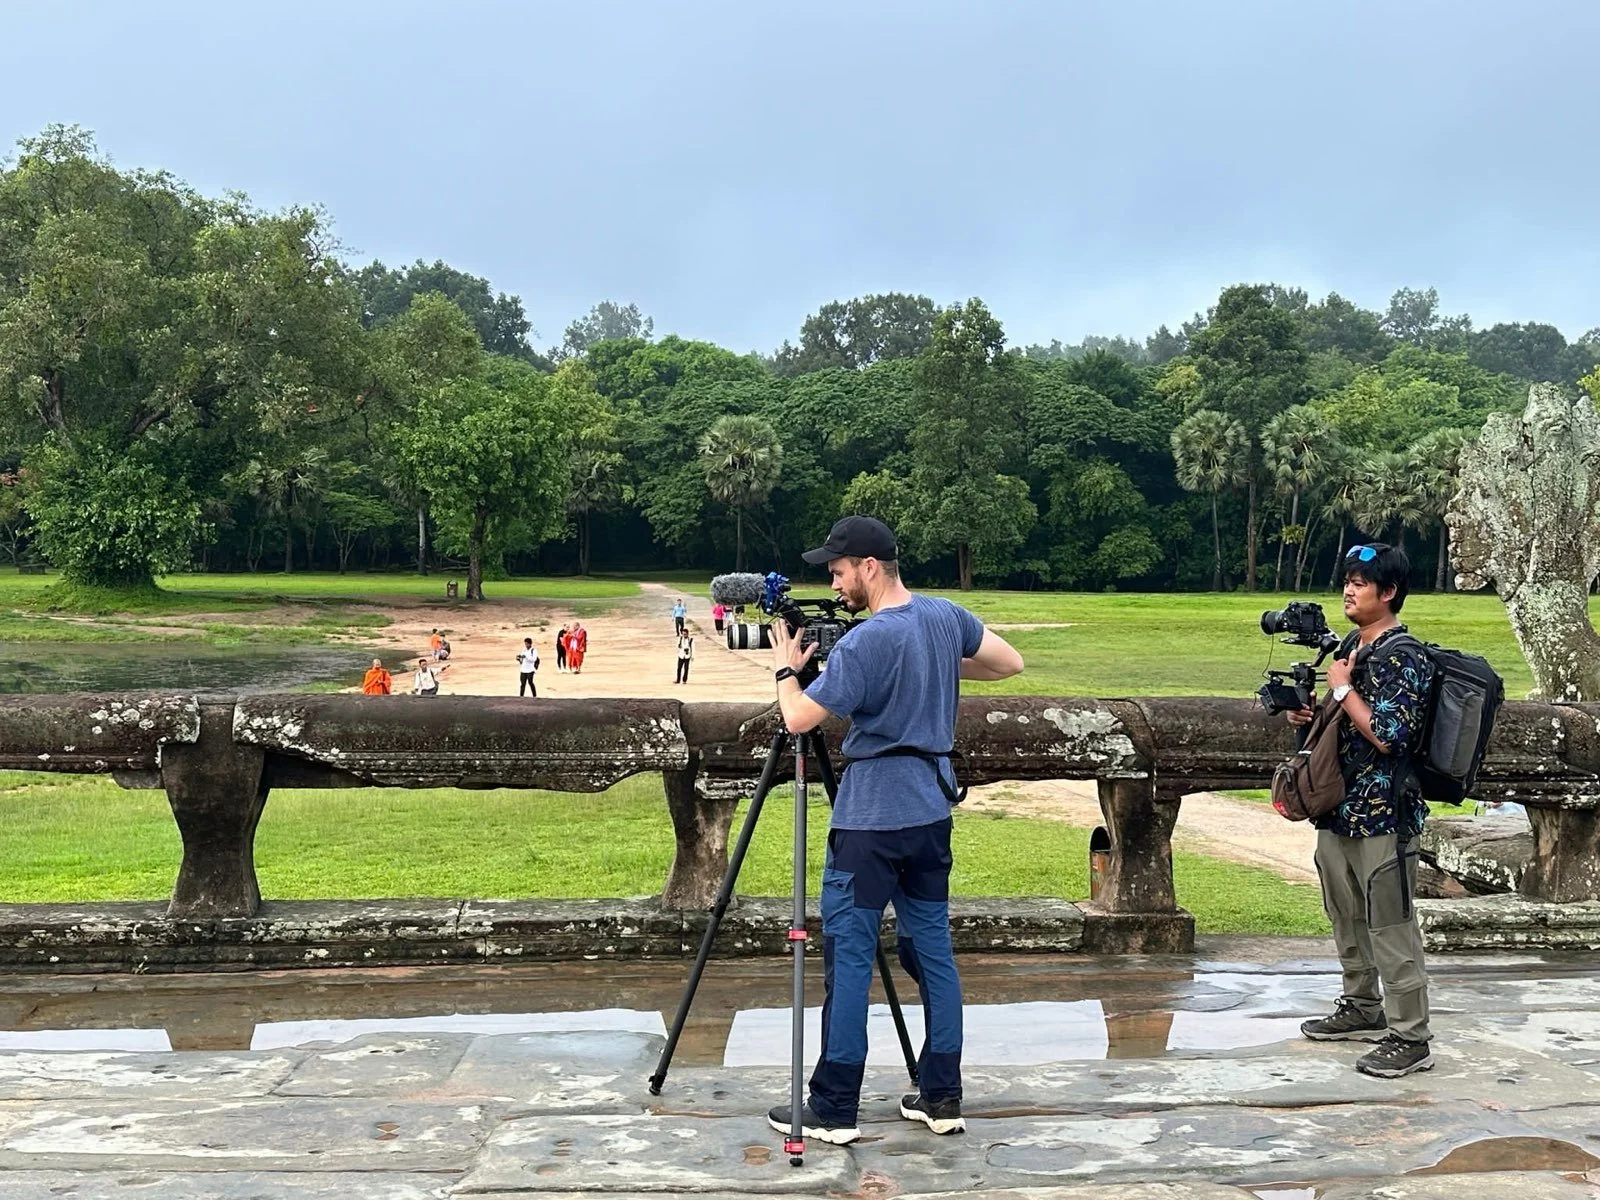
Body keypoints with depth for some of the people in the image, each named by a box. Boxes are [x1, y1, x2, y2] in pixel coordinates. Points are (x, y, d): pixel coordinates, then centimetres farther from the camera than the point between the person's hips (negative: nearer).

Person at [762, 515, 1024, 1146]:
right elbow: (1010, 663, 17)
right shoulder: (945, 616, 4)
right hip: (931, 810, 8)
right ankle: (942, 1097, 17)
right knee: (932, 948, 11)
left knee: (849, 956, -2)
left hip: (870, 818, -7)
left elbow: (799, 719, -15)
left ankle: (833, 1110, 3)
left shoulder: (865, 643, -18)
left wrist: (786, 668, 3)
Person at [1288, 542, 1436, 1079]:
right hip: (1339, 809, 9)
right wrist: (1309, 713, 5)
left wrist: (1341, 687, -15)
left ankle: (1410, 1038, 5)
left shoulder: (1404, 657, -15)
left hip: (1382, 815, -9)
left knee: (1390, 928, -3)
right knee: (1347, 919, 20)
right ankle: (1361, 1009, 35)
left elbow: (1387, 735, -24)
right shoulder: (1350, 646, 12)